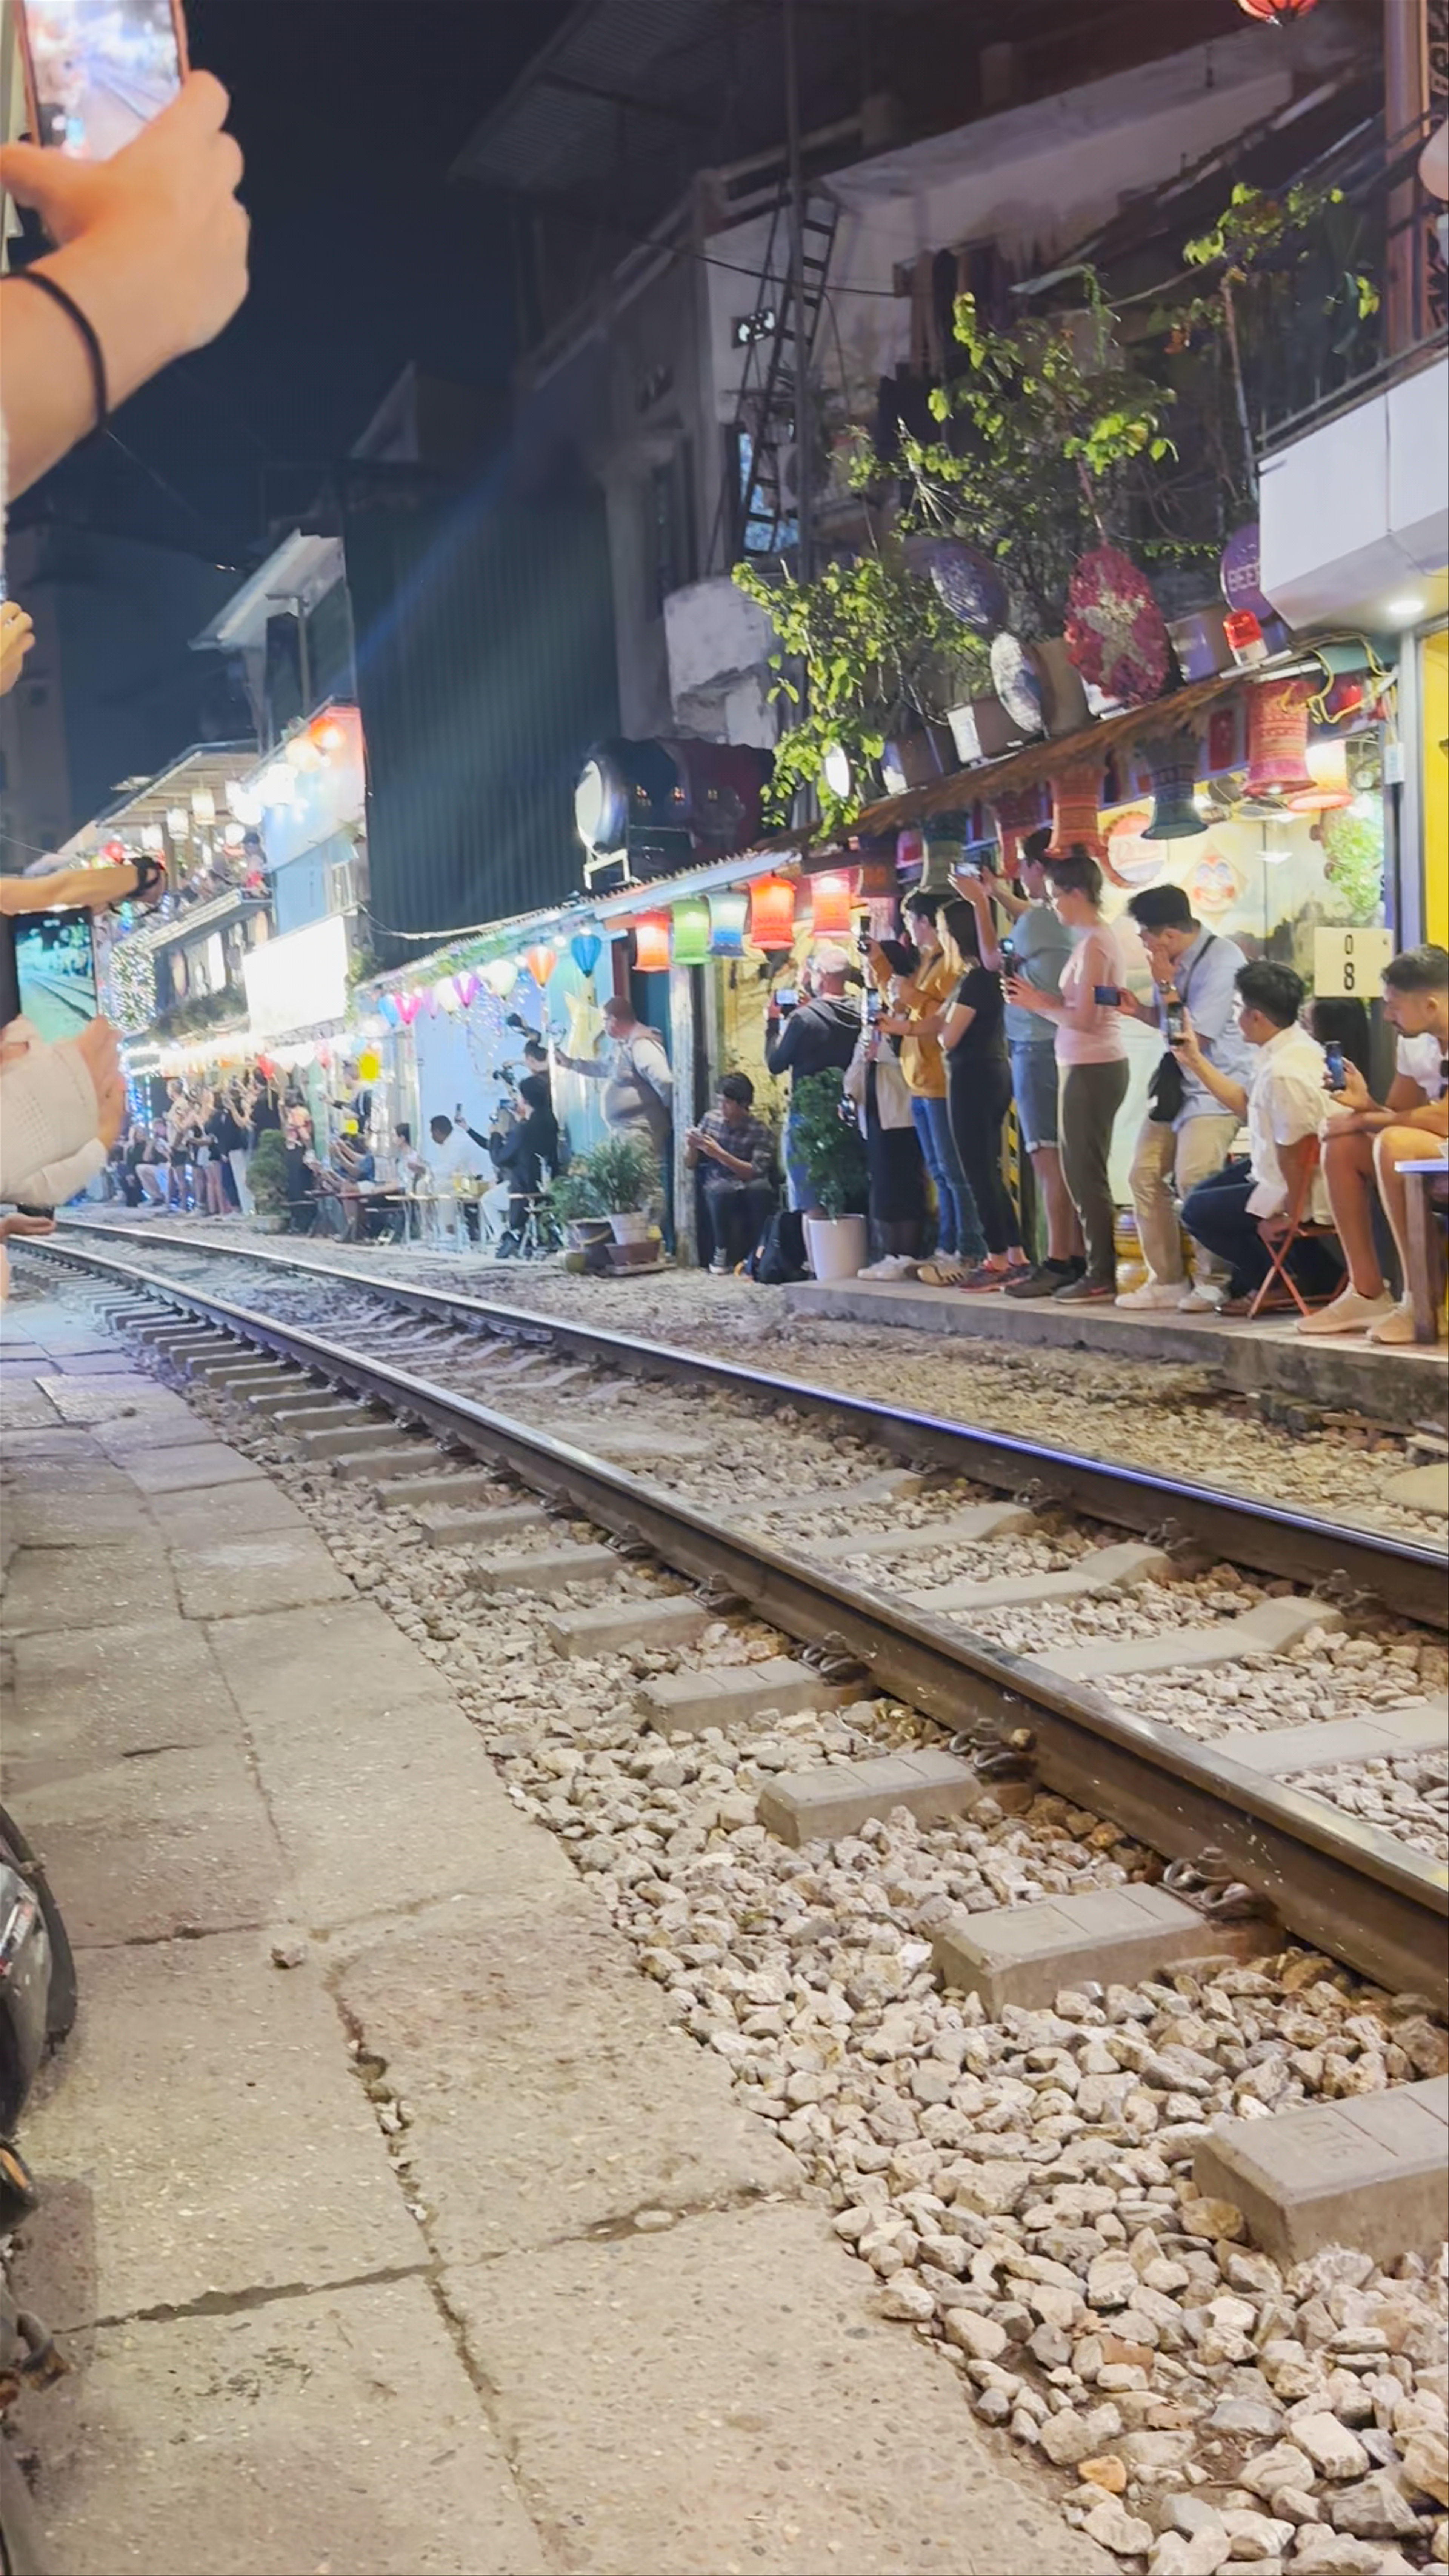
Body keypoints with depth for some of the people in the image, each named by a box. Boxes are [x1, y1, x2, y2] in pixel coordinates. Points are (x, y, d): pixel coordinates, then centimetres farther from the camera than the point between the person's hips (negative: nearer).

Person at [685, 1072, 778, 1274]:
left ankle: (755, 1252, -17)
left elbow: (755, 1173, -15)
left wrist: (720, 1154, -22)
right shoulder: (711, 1120, 4)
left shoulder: (760, 1131, -5)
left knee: (760, 1187, -35)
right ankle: (722, 1251, -14)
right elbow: (691, 1164, 11)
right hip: (718, 1190, 1)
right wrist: (691, 1147, -11)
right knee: (722, 1190, -35)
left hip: (751, 1194, -1)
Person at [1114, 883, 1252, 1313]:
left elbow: (1196, 1036, -19)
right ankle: (1166, 1280, 17)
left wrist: (1166, 987, -16)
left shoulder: (1221, 960, -18)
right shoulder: (1175, 961, 4)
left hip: (1216, 1086, -9)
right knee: (1146, 1175, 6)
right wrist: (1138, 1011, 1)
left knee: (1193, 1179, -20)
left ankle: (1212, 1282, -4)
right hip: (1175, 1081, 9)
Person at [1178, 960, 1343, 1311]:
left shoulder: (1284, 1072, -31)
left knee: (1198, 1212, 1)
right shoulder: (1288, 1048, 2)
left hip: (1299, 1192, -10)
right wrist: (1196, 1061, 14)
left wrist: (1290, 1212, -15)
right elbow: (1245, 1103, 14)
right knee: (1204, 1192, 25)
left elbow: (1295, 1154, -27)